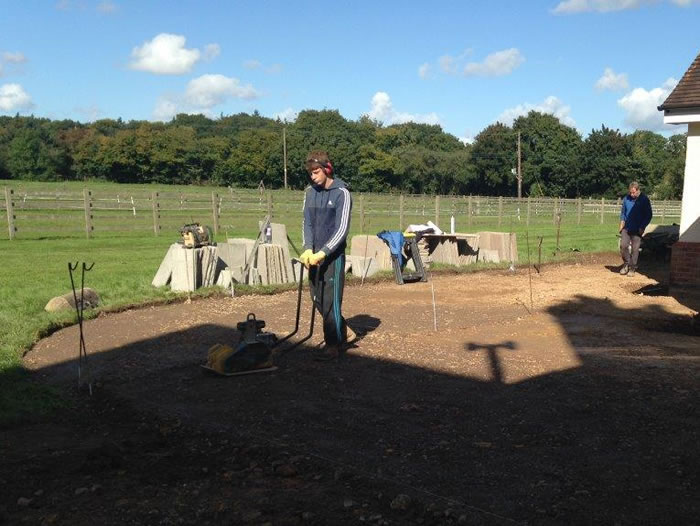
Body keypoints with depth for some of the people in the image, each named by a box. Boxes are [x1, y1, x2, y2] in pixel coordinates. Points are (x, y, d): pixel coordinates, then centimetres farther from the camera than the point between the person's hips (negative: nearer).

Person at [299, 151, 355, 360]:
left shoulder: (341, 193, -10)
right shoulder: (310, 192, 9)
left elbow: (341, 229, -16)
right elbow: (307, 223, 8)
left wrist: (322, 253, -22)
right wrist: (308, 249, -8)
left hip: (333, 255, -7)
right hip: (314, 255, 7)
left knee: (330, 301, -4)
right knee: (318, 299, 12)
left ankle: (333, 345, 8)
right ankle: (344, 333, 28)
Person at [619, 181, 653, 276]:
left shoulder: (644, 200, -3)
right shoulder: (626, 198, 6)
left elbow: (649, 215, 0)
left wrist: (642, 227, -7)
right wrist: (622, 223, 5)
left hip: (637, 230, -3)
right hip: (626, 228, 3)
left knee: (635, 249, -1)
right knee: (623, 245, -8)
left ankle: (632, 268, 8)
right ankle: (626, 263, 13)